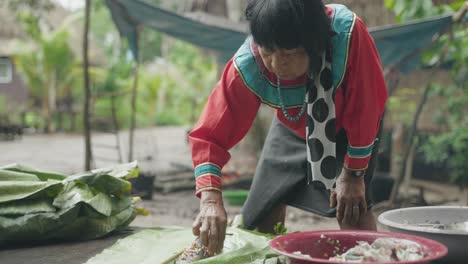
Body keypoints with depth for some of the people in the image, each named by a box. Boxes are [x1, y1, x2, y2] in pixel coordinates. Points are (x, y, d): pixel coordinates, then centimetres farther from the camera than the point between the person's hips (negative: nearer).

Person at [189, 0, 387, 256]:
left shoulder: (348, 33, -40)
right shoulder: (246, 65, -34)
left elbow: (366, 106, -27)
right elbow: (209, 134, -32)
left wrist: (353, 173, -19)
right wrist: (211, 200, -46)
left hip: (348, 125, -2)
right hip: (293, 127, 2)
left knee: (351, 208, -21)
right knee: (262, 217, 0)